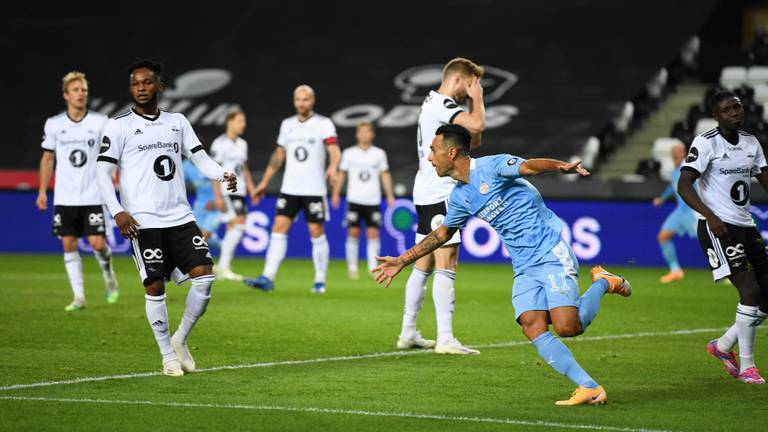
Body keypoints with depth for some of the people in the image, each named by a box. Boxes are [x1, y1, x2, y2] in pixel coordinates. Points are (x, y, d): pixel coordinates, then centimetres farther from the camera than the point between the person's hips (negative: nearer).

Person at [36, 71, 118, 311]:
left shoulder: (101, 122, -2)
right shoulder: (54, 124, 2)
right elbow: (48, 158, 11)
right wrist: (42, 190, 8)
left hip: (93, 196, -2)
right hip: (64, 198, 2)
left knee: (97, 243, -9)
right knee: (69, 244, 0)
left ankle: (109, 278, 22)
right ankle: (78, 296, 7)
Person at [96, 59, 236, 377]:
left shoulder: (178, 122, 13)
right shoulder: (119, 126, 0)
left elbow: (200, 158, 11)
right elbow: (102, 172, -4)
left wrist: (223, 175, -10)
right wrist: (117, 212, -16)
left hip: (180, 217, 4)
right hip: (142, 222, -4)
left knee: (204, 275, -8)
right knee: (155, 287, -3)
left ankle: (181, 340, 12)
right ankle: (167, 355, 12)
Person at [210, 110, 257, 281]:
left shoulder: (242, 144, 16)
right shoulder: (220, 144, -8)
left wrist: (251, 188, 14)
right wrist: (218, 196, -15)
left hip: (239, 192, 8)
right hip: (226, 192, -8)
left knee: (233, 228, 6)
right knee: (238, 225, -16)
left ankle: (221, 266, 13)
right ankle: (224, 267, -12)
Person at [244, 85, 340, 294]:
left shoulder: (324, 124, -3)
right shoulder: (287, 124, 12)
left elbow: (334, 151, -16)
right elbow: (279, 155, 20)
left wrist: (332, 167, -38)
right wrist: (264, 182, 19)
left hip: (314, 190, -4)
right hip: (289, 189, 4)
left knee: (317, 233, 0)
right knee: (279, 228, -6)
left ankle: (320, 281, 11)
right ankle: (268, 278, -11)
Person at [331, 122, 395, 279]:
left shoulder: (379, 153, 7)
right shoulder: (349, 153, 6)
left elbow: (385, 175, 11)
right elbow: (341, 173, 9)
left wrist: (390, 195, 4)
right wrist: (336, 194, 2)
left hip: (373, 200, 1)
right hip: (354, 200, 0)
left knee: (373, 233, -4)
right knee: (353, 233, -2)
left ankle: (373, 267, 0)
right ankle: (352, 268, 5)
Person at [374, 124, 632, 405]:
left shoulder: (492, 166, -9)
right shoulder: (460, 197, 13)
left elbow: (528, 166, -27)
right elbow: (442, 233, 29)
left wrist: (562, 167, -47)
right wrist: (401, 262, 32)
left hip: (551, 253, -7)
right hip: (524, 268, 7)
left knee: (567, 327, -20)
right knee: (532, 328, -15)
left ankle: (603, 283, 9)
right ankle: (589, 388, -12)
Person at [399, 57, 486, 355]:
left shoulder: (434, 103, 19)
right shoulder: (441, 104, -13)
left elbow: (473, 141, 23)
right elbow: (477, 125, -29)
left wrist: (473, 102, 13)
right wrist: (476, 99, -10)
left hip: (426, 196, 11)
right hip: (440, 196, -11)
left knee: (423, 266, 14)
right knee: (446, 267, -14)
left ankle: (408, 333, 18)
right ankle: (445, 339, -18)